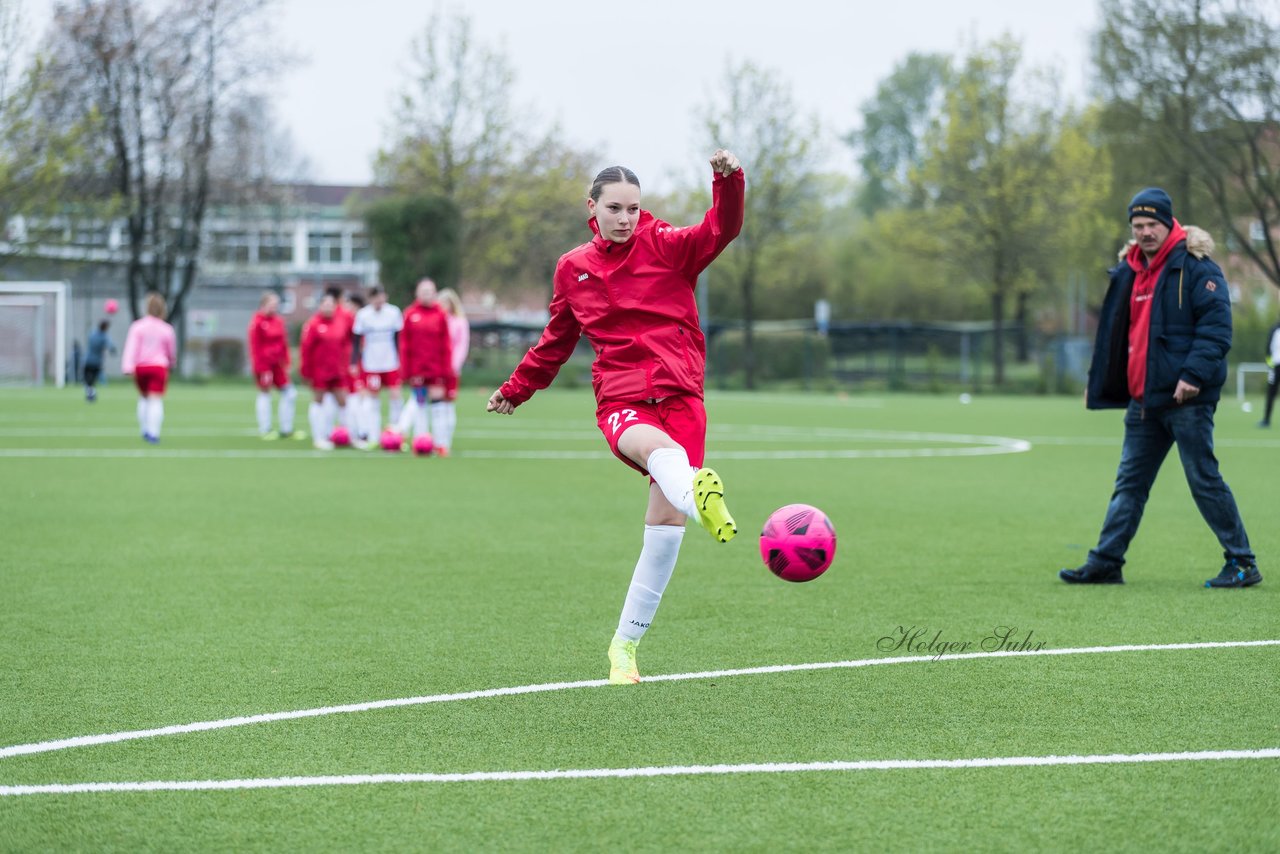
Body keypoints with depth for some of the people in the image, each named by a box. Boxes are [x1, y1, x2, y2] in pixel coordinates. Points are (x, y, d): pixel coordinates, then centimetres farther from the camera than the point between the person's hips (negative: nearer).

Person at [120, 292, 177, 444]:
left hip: (140, 367, 1)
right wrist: (171, 364, 32)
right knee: (156, 401, -5)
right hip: (158, 367, -1)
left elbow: (131, 347, -14)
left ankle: (145, 431, 20)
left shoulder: (137, 326, -3)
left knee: (143, 398, 20)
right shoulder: (167, 330, 0)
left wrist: (127, 367, -19)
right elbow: (172, 352, 12)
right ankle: (154, 433, -16)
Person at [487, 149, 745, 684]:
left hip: (680, 395, 0)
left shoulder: (667, 247, 7)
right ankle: (698, 497, -75)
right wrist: (516, 388, 37)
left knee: (666, 522, -12)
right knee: (659, 447, -37)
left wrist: (728, 180, -28)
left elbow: (721, 230, -11)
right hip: (621, 402, 0)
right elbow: (557, 340, 30)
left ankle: (625, 644, 2)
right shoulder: (573, 269, 15)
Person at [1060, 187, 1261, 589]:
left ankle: (1242, 564, 2)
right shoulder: (1129, 272, 15)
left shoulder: (1195, 267, -8)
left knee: (1204, 480, -5)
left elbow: (1216, 326, -15)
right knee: (1129, 484, 9)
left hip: (1186, 397, -7)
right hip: (1143, 398, 7)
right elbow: (1113, 333, 23)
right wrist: (1097, 384, 21)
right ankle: (1105, 563, 12)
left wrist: (1193, 375, -24)